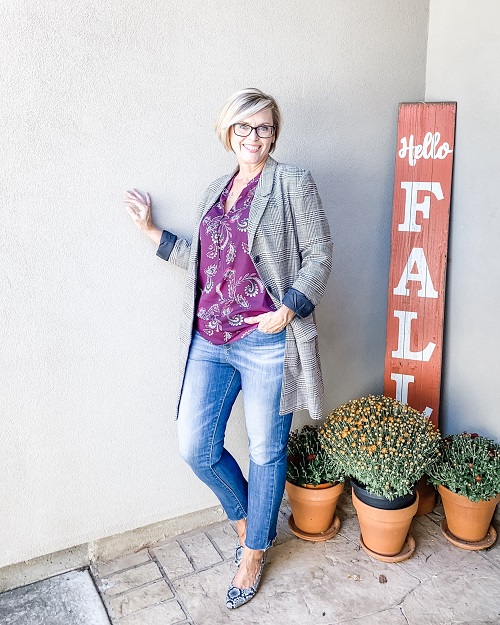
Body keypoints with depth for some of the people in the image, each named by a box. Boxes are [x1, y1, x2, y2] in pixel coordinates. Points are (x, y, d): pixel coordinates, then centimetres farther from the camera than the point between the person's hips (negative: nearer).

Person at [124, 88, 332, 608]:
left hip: (265, 343, -5)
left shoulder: (292, 183, -1)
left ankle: (253, 551, 34)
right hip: (208, 341, 6)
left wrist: (287, 310, -16)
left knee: (265, 452, 9)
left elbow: (319, 256, -5)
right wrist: (151, 230, 17)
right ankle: (245, 516, 38)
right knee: (195, 448, 8)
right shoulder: (215, 191, 16)